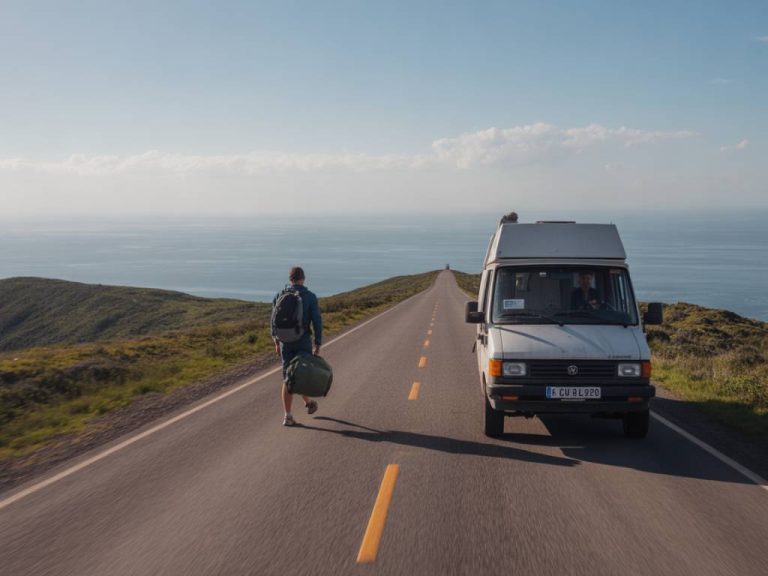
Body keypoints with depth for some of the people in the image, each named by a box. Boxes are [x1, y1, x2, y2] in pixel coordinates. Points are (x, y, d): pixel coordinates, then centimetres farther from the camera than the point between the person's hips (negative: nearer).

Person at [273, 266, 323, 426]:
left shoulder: (280, 296, 2)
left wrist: (276, 343, 15)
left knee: (288, 379, 6)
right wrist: (318, 345, -6)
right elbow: (317, 322, -11)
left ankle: (288, 416, 1)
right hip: (304, 342, -2)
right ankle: (308, 402, 39)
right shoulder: (310, 297, -7)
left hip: (286, 342, 2)